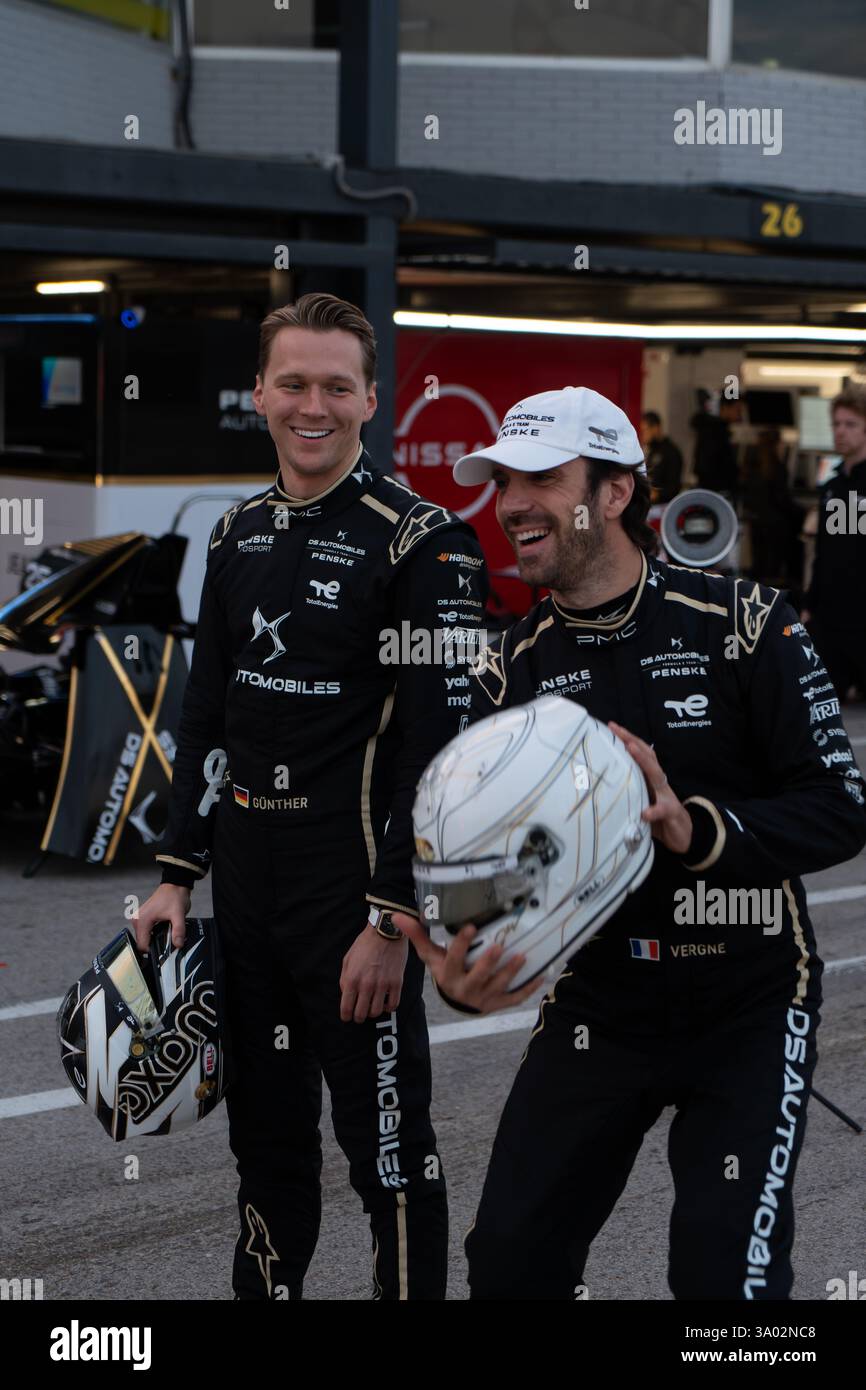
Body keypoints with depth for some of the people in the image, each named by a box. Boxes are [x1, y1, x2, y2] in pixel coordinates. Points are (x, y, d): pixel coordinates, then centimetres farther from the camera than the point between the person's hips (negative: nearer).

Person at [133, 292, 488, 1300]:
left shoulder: (420, 540, -12)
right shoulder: (239, 534, 10)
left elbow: (439, 749, -16)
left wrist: (393, 922, -19)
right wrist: (178, 874, 12)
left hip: (355, 898, -7)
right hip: (246, 890, 7)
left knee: (386, 1146, 1)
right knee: (265, 1138, 17)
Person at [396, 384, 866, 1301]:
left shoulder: (740, 623, -12)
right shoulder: (512, 669, 1)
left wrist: (698, 830, -32)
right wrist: (460, 967, -22)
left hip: (746, 1008, -4)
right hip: (596, 1006, 4)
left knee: (725, 1277, -12)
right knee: (510, 1261, 4)